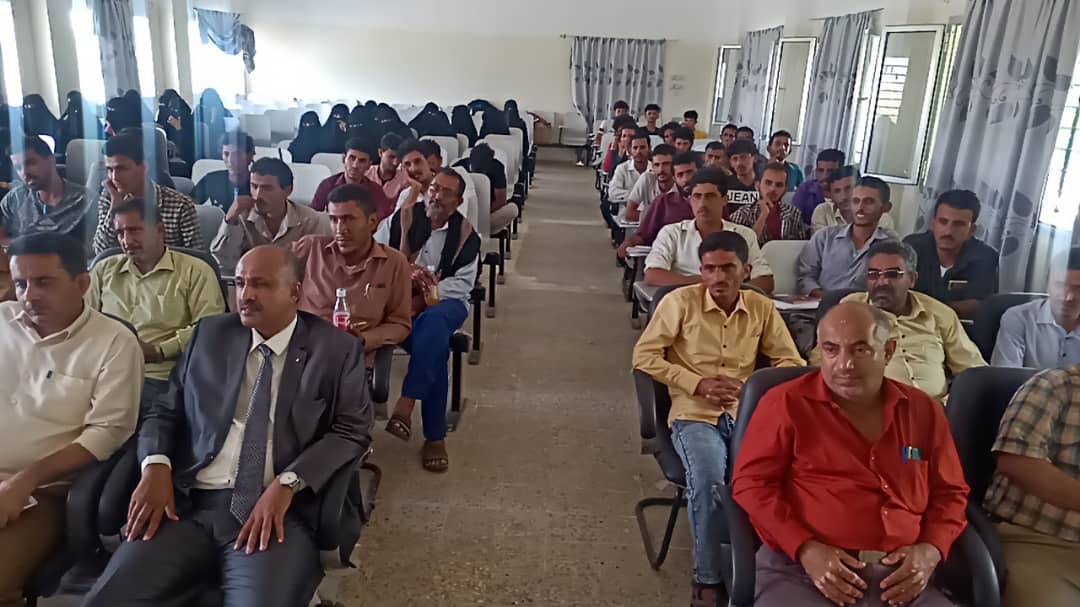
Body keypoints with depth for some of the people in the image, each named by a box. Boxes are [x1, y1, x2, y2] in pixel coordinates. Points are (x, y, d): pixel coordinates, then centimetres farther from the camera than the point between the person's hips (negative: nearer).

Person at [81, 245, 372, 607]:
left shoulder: (338, 350, 4)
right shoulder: (210, 334, 15)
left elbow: (352, 431, -1)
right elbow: (165, 411, 16)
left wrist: (286, 485, -15)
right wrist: (156, 467, -5)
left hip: (280, 512, -3)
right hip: (188, 504, 3)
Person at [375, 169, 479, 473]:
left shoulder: (466, 234, 5)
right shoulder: (400, 219, 5)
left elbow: (462, 283, -3)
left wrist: (423, 299, -18)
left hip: (444, 302, 1)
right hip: (398, 300, -1)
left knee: (432, 322, -37)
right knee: (435, 344, -30)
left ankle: (406, 403, -35)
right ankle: (434, 435, -23)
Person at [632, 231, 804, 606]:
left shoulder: (762, 308, 8)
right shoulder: (680, 301, -1)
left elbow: (791, 362, 11)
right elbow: (644, 356, -2)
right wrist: (698, 384, -11)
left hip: (746, 414, 3)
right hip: (694, 415, -2)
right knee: (709, 481, -31)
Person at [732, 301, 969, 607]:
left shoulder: (924, 410, 14)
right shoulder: (786, 403, 1)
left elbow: (950, 492, 20)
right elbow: (751, 482, -1)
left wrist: (930, 550, 1)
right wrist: (805, 549, -12)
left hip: (901, 577, 5)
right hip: (801, 569, -4)